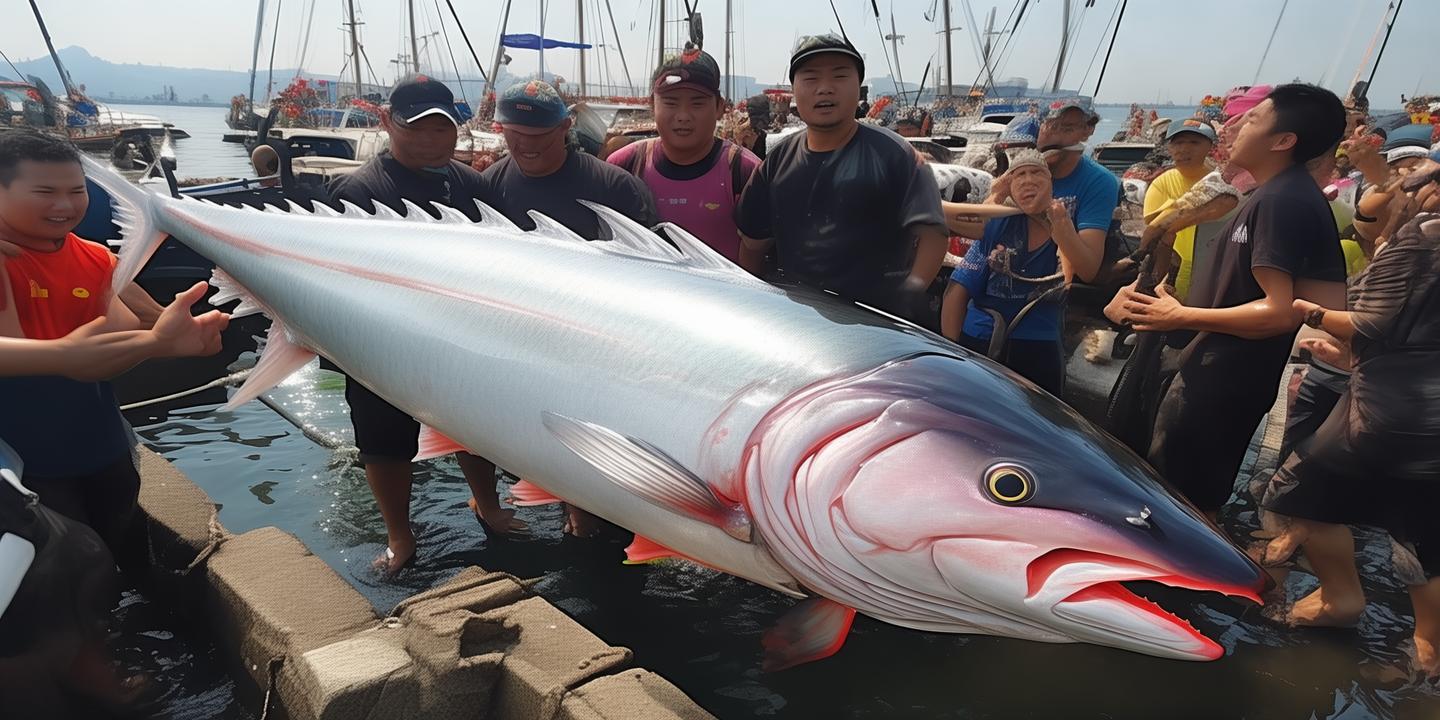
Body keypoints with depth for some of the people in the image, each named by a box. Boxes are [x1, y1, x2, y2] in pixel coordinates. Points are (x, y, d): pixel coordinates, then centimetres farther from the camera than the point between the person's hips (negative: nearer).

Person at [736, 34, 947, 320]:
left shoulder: (893, 154, -6)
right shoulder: (778, 161, 7)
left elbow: (933, 233, -13)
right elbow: (753, 245, 13)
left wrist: (910, 294, -22)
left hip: (880, 320, -3)